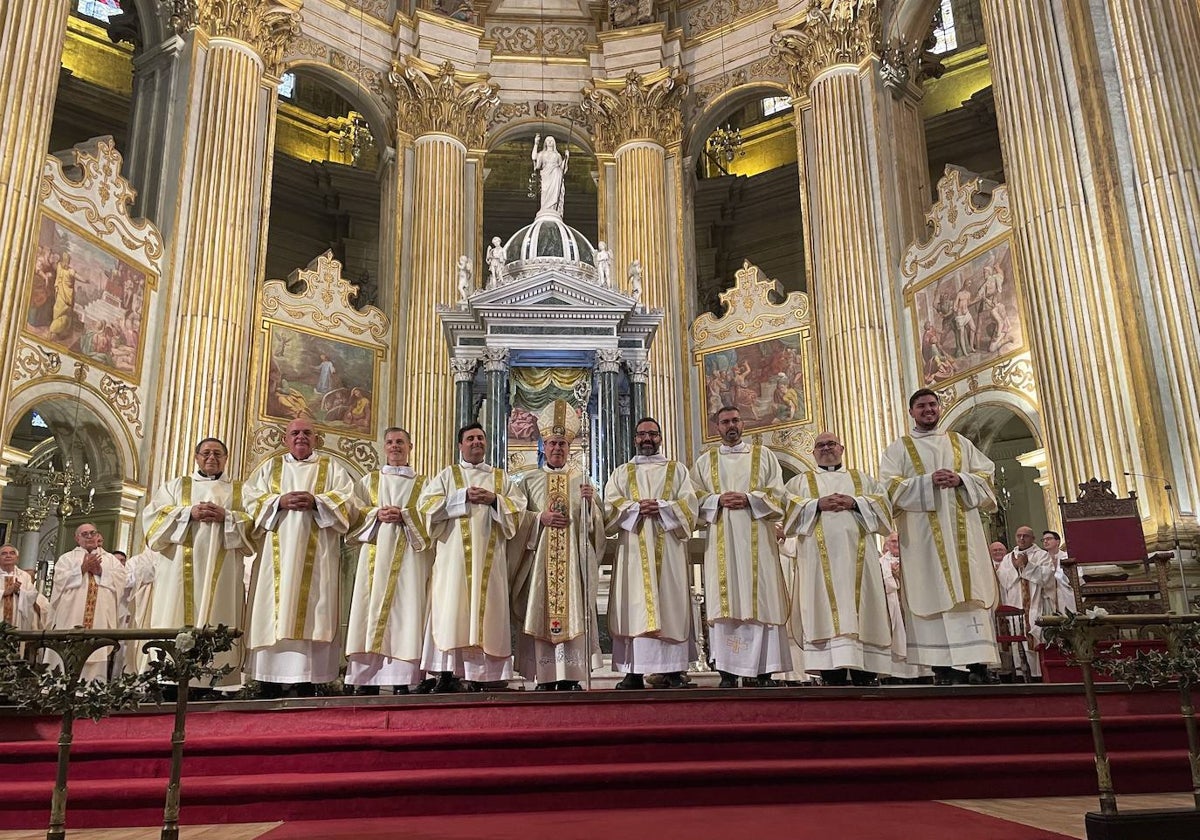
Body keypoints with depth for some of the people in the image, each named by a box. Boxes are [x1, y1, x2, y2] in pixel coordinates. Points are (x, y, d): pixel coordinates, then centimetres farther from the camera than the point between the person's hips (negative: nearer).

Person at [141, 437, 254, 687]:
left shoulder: (240, 490, 17)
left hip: (223, 571, 0)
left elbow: (254, 522, 4)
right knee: (176, 623, -9)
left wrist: (227, 517, -12)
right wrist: (189, 513, -9)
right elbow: (153, 514, 5)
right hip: (181, 569, 1)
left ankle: (216, 682, -9)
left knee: (218, 624, -7)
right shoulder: (176, 485, 18)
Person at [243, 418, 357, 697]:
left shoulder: (332, 467, 14)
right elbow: (250, 496, 6)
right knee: (274, 610, -5)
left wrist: (315, 501, -14)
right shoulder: (270, 466, 19)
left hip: (316, 554, -1)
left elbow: (346, 499, 1)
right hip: (278, 552, 1)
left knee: (311, 609, -7)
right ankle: (271, 684, -2)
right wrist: (280, 501, -11)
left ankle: (307, 682, -6)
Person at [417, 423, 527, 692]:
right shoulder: (447, 475, 13)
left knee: (487, 606, -3)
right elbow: (426, 504, 0)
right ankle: (448, 673, -8)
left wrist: (494, 499, -8)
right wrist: (463, 496, -9)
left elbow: (519, 506, 9)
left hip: (490, 555, 2)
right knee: (452, 607, -9)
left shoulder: (502, 477, 19)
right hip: (455, 554, -2)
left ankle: (484, 673, -1)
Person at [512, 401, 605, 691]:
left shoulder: (581, 479, 13)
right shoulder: (529, 479, 12)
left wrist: (590, 502, -10)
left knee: (574, 610, -5)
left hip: (574, 557, 0)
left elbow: (595, 522, 9)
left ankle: (571, 676, -2)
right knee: (541, 612, -5)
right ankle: (546, 678, -1)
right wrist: (541, 518, -10)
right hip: (540, 557, 0)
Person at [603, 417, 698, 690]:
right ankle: (634, 673, -6)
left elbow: (689, 504, 3)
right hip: (633, 549, 0)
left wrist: (661, 507, -13)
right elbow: (611, 505, 4)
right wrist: (637, 508, -13)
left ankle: (673, 671, -4)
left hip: (668, 548, 0)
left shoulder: (677, 470, 16)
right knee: (634, 606, -6)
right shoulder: (621, 473, 18)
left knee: (670, 604, -5)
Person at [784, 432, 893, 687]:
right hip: (820, 556, -1)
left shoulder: (863, 479, 25)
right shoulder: (800, 481, 21)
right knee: (827, 612, -11)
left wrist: (855, 502, -6)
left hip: (857, 553, 1)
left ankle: (866, 674, -6)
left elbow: (883, 503, 10)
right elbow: (788, 506, 4)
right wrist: (817, 504, -10)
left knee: (861, 611, -5)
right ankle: (833, 675, -13)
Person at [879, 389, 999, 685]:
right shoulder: (898, 449, 11)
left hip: (963, 530, 3)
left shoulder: (960, 442, 20)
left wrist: (961, 480, -8)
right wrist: (928, 481, -15)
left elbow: (986, 474, 12)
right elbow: (890, 486, -3)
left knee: (971, 591, -5)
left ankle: (977, 664, -6)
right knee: (933, 593, -8)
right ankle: (942, 666, -8)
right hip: (923, 533, -2)